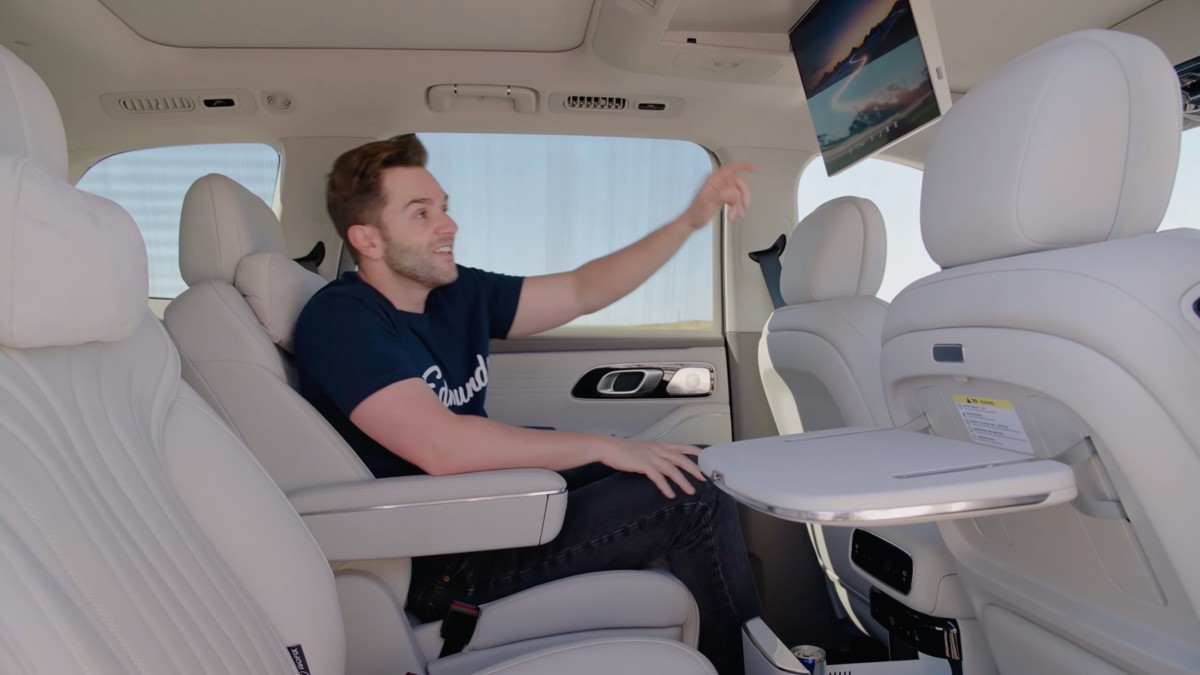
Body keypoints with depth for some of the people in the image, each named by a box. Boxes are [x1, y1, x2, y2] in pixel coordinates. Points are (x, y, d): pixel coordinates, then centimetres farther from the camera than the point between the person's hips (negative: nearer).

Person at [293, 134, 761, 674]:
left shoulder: (459, 294, 3)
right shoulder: (340, 320, -18)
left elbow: (582, 292, 5)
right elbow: (442, 447, -30)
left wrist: (692, 219, -2)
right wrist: (602, 446, -23)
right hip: (442, 564, -8)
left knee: (685, 468, 11)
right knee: (696, 505, -14)